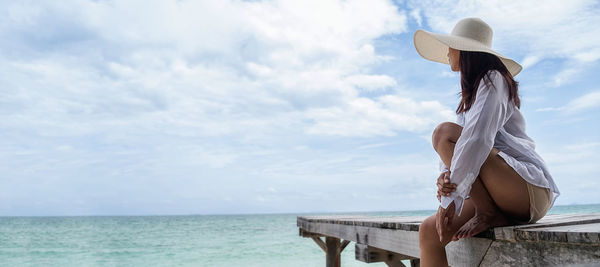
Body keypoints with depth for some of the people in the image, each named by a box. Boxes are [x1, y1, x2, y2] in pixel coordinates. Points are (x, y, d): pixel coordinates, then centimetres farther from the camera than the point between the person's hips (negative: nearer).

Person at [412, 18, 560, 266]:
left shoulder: (492, 80, -5)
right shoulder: (470, 94, 21)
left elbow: (478, 139, -21)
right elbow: (453, 153, 9)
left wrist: (451, 197, -21)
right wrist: (445, 179, -13)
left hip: (530, 188, -8)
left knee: (444, 133, -23)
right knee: (429, 231, -9)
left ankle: (488, 214, -15)